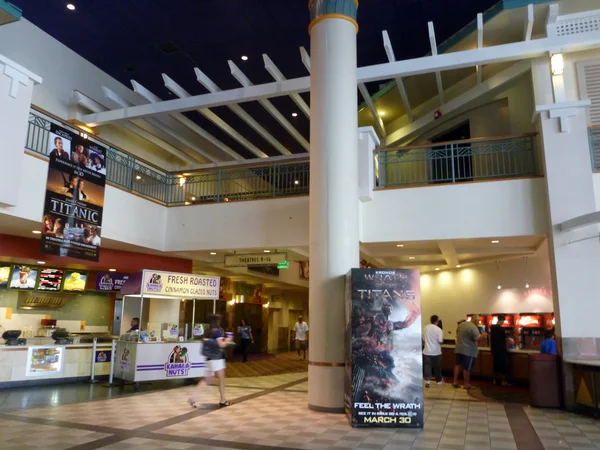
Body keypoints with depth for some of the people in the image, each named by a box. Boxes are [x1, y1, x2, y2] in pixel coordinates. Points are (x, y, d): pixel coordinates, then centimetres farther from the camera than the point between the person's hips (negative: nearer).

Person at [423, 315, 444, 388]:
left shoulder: (425, 328, 1)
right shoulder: (438, 329, -14)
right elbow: (440, 341, -16)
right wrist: (442, 341, 4)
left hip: (427, 351, 2)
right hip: (436, 352, -2)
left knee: (427, 366, 3)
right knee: (437, 367, 14)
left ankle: (427, 381, -6)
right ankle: (439, 380, 29)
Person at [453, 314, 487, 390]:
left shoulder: (461, 324, 9)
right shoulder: (473, 327, -16)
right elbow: (477, 338, -19)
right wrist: (483, 335, -2)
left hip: (459, 349, 7)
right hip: (469, 351, -7)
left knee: (458, 365, 12)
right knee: (467, 368, 1)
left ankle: (455, 382, 13)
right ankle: (466, 384, 10)